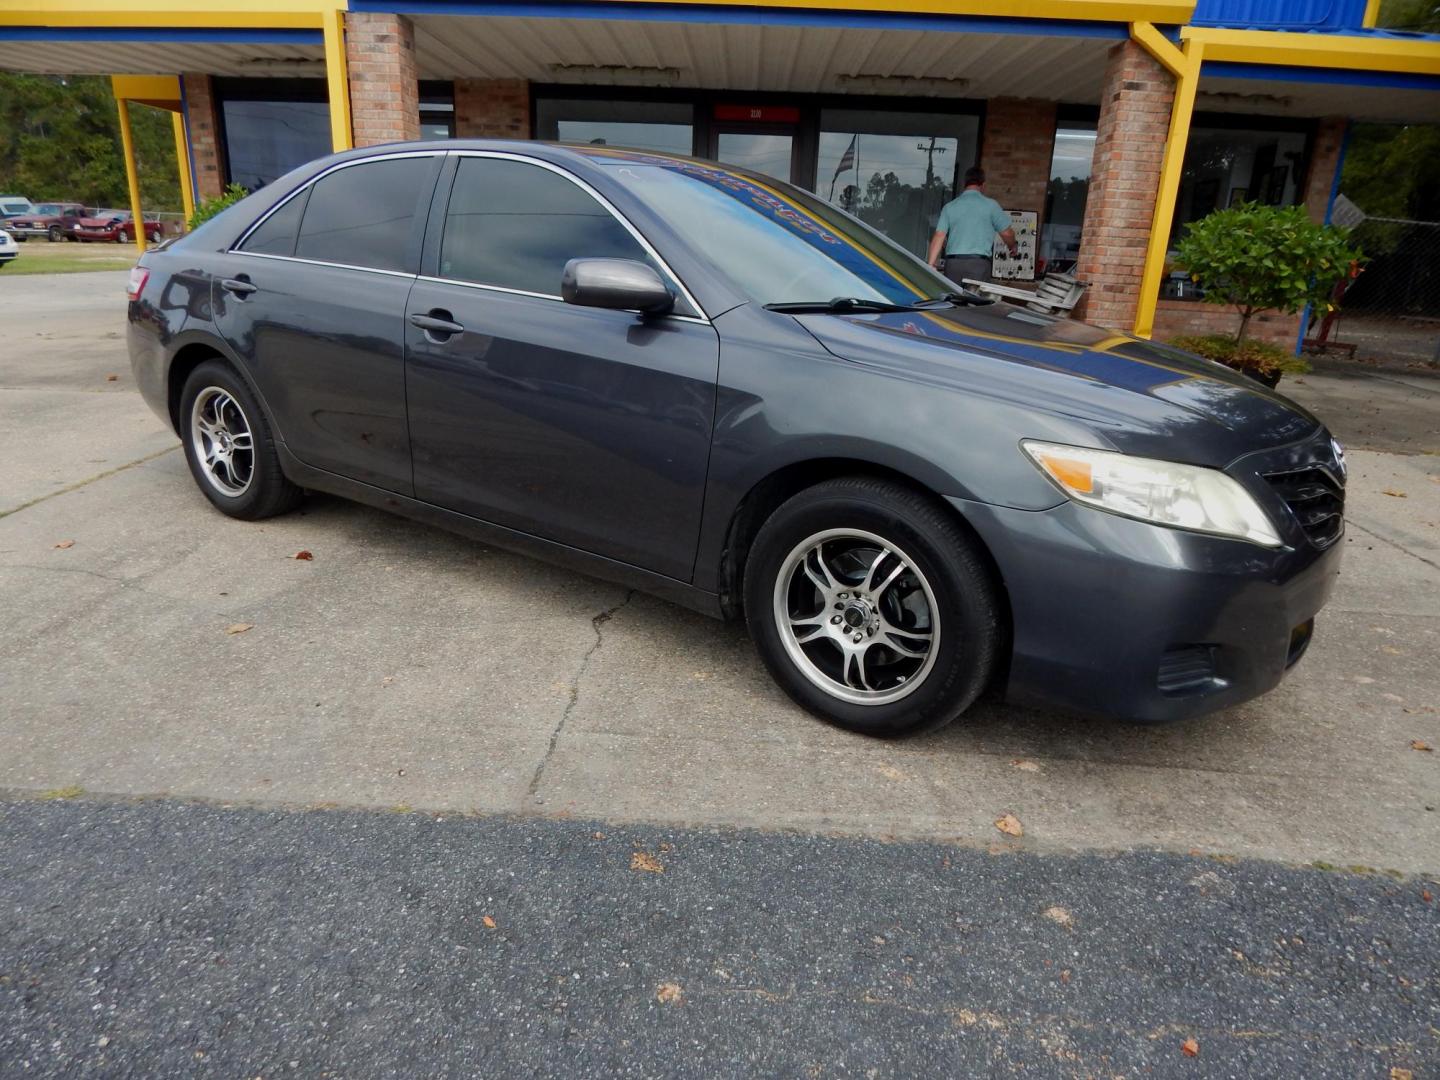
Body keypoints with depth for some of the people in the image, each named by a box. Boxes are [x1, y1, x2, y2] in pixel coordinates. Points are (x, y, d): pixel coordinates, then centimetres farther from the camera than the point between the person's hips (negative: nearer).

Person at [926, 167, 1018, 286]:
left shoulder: (949, 206, 10)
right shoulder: (990, 204, 4)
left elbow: (938, 237, 4)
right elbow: (1007, 233, 8)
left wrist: (930, 265, 5)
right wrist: (1012, 248, 28)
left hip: (952, 262, 3)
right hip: (979, 262, -2)